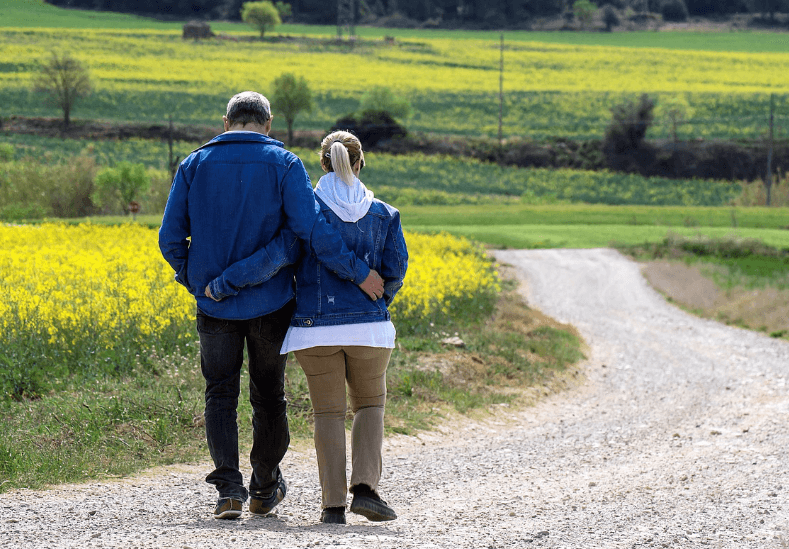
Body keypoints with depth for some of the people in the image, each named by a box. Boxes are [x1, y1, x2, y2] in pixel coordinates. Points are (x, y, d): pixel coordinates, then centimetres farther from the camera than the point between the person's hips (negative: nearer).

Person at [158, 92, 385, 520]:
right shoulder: (284, 165, -6)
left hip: (214, 306, 1)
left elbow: (170, 238, -2)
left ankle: (228, 489, -10)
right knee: (268, 397, 14)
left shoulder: (194, 165, 1)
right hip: (270, 304, -1)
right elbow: (312, 230, -18)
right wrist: (358, 273, -13)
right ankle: (265, 489, 26)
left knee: (220, 396, 7)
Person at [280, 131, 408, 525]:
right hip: (368, 326, 1)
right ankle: (365, 487, -1)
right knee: (369, 404, 17)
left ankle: (333, 504, 2)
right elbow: (395, 268, 1)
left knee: (328, 412, 8)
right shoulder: (383, 214, 5)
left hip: (317, 327, -1)